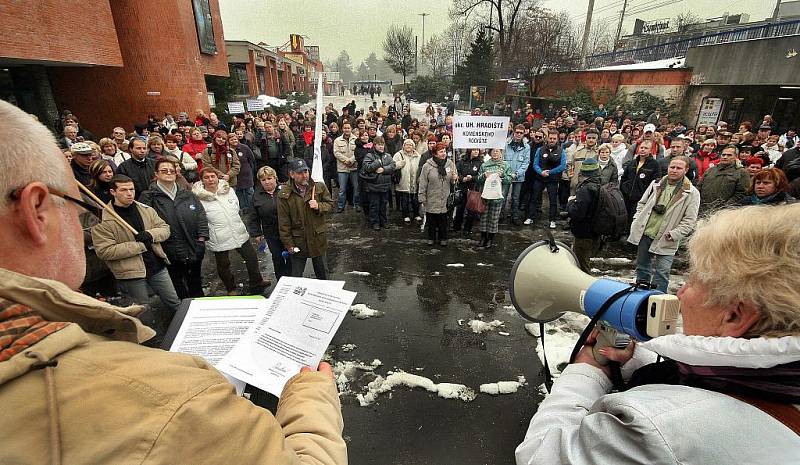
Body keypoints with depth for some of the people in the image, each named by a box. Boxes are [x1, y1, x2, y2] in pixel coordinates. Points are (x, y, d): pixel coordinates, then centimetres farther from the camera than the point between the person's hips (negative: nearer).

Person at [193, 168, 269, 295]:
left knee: (252, 258, 12)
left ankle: (256, 283, 32)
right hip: (219, 240, -4)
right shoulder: (199, 199, -11)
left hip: (240, 233, 4)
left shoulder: (228, 190, 4)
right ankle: (231, 289, 35)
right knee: (223, 266, 11)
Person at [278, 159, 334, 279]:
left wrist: (319, 206, -18)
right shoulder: (284, 194, -12)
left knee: (322, 273, 21)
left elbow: (330, 204, 4)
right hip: (298, 242, -2)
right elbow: (283, 223, -8)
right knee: (296, 276, 15)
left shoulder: (319, 186, -7)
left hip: (318, 239, 2)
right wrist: (288, 244, -8)